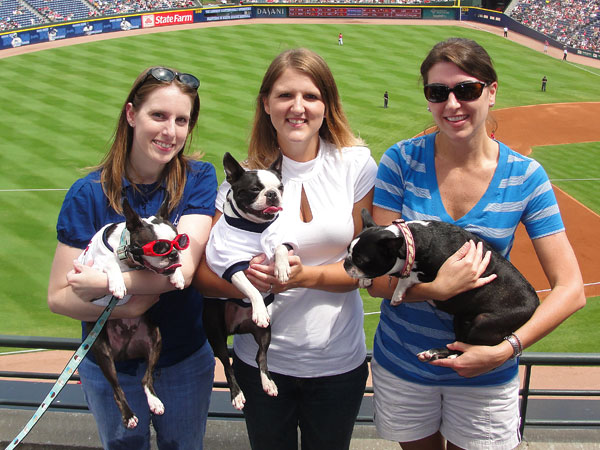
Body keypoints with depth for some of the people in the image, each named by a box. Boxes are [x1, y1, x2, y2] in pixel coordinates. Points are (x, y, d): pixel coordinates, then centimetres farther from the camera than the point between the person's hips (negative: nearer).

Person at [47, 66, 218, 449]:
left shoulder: (198, 179, -13)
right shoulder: (89, 194, -14)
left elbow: (184, 267, -24)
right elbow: (58, 297, -14)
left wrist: (105, 282, -25)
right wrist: (121, 308, -28)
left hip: (186, 362, 1)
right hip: (111, 367, 0)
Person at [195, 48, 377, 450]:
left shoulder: (356, 164, -7)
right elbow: (203, 273, -9)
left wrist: (305, 275, -22)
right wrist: (247, 279, -29)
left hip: (339, 361, 1)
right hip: (262, 360, 0)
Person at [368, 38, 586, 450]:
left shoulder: (524, 176, -10)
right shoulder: (402, 161, -11)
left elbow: (571, 290, -10)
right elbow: (377, 279, -12)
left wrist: (505, 349, -22)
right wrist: (438, 288, -29)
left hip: (487, 377, 0)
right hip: (402, 364, 1)